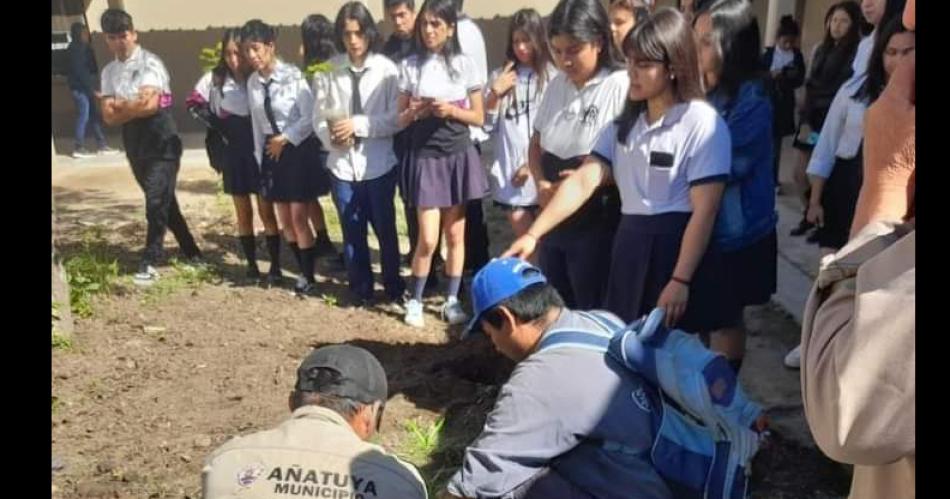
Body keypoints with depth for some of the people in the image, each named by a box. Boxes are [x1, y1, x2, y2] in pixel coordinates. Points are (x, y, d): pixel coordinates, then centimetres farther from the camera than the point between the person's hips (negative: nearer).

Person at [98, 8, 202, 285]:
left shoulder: (149, 63, -9)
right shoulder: (109, 71, 9)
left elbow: (149, 105, -21)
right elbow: (109, 117, 1)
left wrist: (120, 106, -6)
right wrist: (134, 106, -15)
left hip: (161, 139, -7)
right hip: (134, 143, 7)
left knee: (157, 199, -12)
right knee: (162, 198, 14)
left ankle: (150, 262, -5)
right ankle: (189, 249, 28)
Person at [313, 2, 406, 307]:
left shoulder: (386, 69, -5)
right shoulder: (328, 70, 0)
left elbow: (396, 119, -8)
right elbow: (318, 118, 3)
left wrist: (358, 125, -18)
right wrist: (332, 136, -17)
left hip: (378, 164, -2)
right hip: (342, 165, 2)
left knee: (385, 228, 11)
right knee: (352, 232, 12)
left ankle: (394, 285, 29)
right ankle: (361, 288, 27)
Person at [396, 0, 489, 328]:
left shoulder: (464, 65, 0)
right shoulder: (410, 66, 1)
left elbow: (479, 117, 2)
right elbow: (400, 119, 4)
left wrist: (451, 110, -14)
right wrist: (415, 112, -16)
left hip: (458, 157, 1)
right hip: (425, 158, -1)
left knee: (455, 233, 8)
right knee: (428, 239, -4)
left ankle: (451, 300, 21)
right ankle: (415, 300, 15)